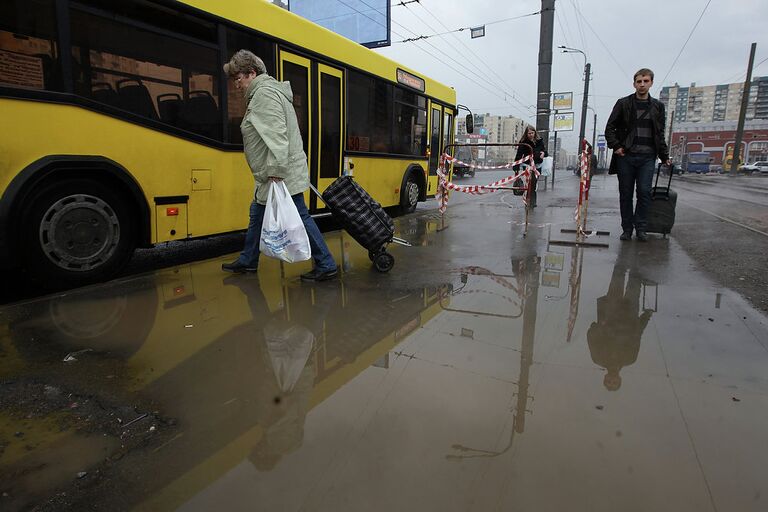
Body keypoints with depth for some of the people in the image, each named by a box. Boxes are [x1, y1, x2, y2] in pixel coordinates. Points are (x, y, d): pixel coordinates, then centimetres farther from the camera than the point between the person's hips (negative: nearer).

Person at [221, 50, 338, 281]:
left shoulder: (264, 92, -12)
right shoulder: (260, 93, 19)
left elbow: (276, 134, -24)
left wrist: (276, 171, -28)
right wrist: (273, 171, 17)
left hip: (281, 175, -11)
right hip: (270, 176, 11)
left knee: (299, 218, -6)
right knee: (257, 214, 18)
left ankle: (326, 266, 2)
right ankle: (247, 261, 31)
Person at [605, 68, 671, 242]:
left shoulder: (658, 106, 13)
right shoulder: (623, 104, 5)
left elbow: (660, 134, 16)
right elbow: (610, 128, 5)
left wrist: (664, 156, 13)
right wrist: (615, 146, -8)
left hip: (647, 157, 1)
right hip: (626, 156, -1)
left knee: (644, 192, -6)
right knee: (625, 194, 3)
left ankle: (640, 228, 5)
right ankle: (627, 229, 12)